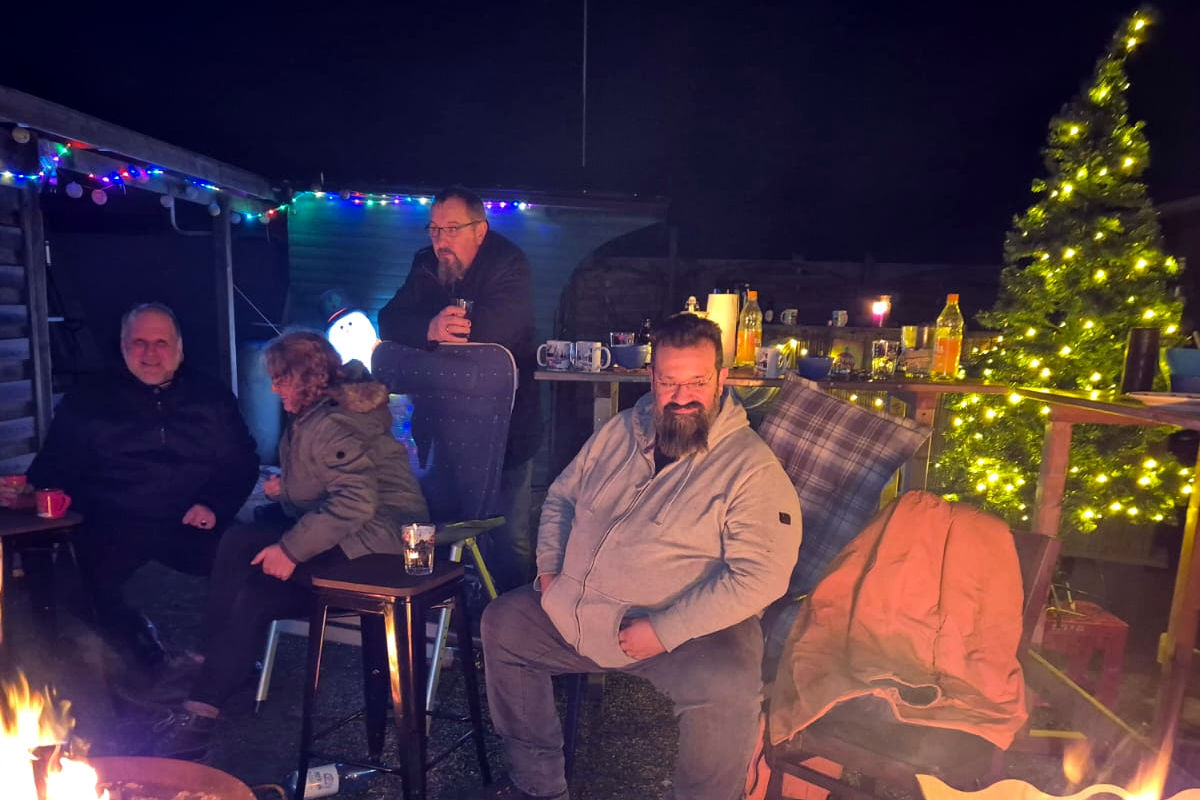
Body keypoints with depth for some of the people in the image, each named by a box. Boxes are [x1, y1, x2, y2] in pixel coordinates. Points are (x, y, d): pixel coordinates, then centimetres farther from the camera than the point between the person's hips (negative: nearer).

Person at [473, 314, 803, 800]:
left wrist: (665, 630, -24)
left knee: (730, 687, -32)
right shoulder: (619, 431, 7)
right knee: (502, 621, 5)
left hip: (684, 627, -6)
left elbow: (760, 575, -20)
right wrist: (549, 566, 3)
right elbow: (560, 497, 18)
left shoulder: (751, 465, -12)